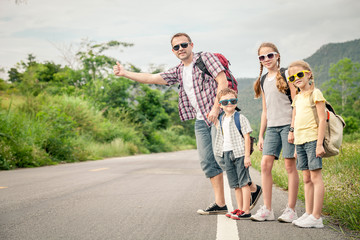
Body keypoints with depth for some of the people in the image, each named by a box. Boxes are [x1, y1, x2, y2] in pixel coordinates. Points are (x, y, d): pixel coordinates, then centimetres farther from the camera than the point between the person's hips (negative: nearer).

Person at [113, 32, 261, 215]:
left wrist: (216, 108, -17)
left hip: (218, 115, -7)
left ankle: (253, 189, 5)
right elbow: (152, 78, 15)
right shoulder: (178, 72, 17)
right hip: (201, 120, 7)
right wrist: (125, 73, 10)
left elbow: (223, 82, -9)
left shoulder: (206, 58, 0)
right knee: (207, 162, 1)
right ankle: (220, 204, 5)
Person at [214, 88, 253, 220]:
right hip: (227, 153, 7)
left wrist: (247, 156, -15)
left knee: (243, 182, -3)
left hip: (239, 153, -7)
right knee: (235, 184, 12)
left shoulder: (240, 118, -8)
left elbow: (247, 136, -10)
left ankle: (246, 210, 0)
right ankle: (239, 208, 20)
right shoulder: (221, 119, 11)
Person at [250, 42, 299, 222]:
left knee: (290, 165, -4)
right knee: (265, 164, -4)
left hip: (288, 124, -6)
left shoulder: (286, 74, -1)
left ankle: (291, 210, 3)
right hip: (272, 127, 6)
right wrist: (261, 135, 16)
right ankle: (267, 209, 1)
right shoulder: (264, 81, 17)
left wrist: (293, 128, -15)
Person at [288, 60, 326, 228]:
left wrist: (319, 143, -17)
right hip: (300, 141, 7)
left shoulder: (315, 94, -4)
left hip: (312, 139, -7)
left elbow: (322, 119, -10)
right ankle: (308, 213, 12)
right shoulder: (297, 98, 17)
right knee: (306, 179, 8)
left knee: (315, 177, -7)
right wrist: (295, 145, 16)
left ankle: (316, 217, -6)